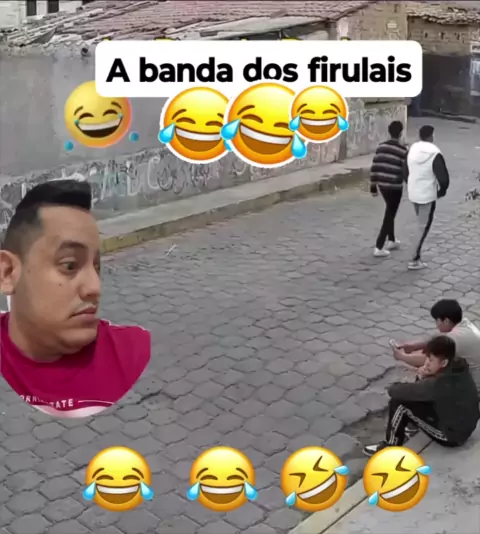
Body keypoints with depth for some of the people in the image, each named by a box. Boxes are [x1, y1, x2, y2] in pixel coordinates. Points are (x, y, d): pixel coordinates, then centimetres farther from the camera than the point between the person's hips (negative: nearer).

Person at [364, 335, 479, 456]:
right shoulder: (459, 366, -8)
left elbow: (394, 390, -26)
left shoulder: (439, 383, -31)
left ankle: (391, 446, 8)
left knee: (398, 403, -12)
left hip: (452, 435, -8)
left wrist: (394, 387, -3)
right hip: (464, 427, 8)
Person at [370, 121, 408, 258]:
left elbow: (374, 167, 4)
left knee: (390, 212, 24)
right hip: (395, 187, -6)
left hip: (382, 184, 6)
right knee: (389, 215, 0)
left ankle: (391, 241, 34)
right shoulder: (403, 150, -13)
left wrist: (373, 186, 10)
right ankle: (379, 248, -4)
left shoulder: (381, 146, 3)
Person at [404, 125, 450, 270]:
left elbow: (405, 173, 10)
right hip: (428, 196, -6)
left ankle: (417, 255, 28)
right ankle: (415, 260, 2)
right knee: (424, 227, 3)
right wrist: (442, 191, 2)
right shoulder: (435, 154, -17)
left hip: (413, 194, 6)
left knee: (421, 225, 23)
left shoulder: (412, 150, 1)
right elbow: (444, 178, -18)